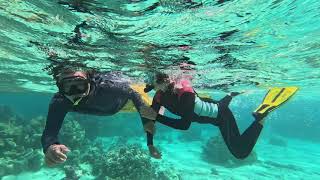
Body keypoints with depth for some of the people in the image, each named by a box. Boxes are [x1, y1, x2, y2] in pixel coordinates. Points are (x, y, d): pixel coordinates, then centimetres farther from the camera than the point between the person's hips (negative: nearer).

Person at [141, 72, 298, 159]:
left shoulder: (185, 93, -39)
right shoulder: (159, 97, -17)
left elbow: (185, 125, -40)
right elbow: (151, 118, -11)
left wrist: (157, 117, -39)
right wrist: (150, 145, -16)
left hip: (220, 115, -7)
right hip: (211, 107, 8)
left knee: (241, 152, -2)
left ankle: (261, 116, 4)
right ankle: (232, 96, 55)